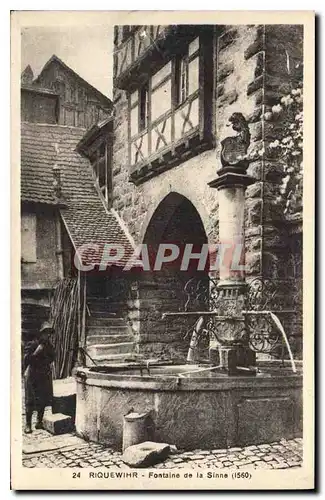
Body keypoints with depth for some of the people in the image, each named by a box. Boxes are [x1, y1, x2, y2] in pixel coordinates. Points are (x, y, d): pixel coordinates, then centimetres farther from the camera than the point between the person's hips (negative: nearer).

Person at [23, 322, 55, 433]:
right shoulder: (31, 344, -8)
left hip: (45, 376, 5)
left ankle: (40, 422, 19)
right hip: (33, 376, -5)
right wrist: (36, 352, -21)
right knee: (31, 401, -4)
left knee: (43, 400, 8)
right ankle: (28, 425, 2)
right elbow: (26, 359, -13)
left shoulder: (49, 346, 8)